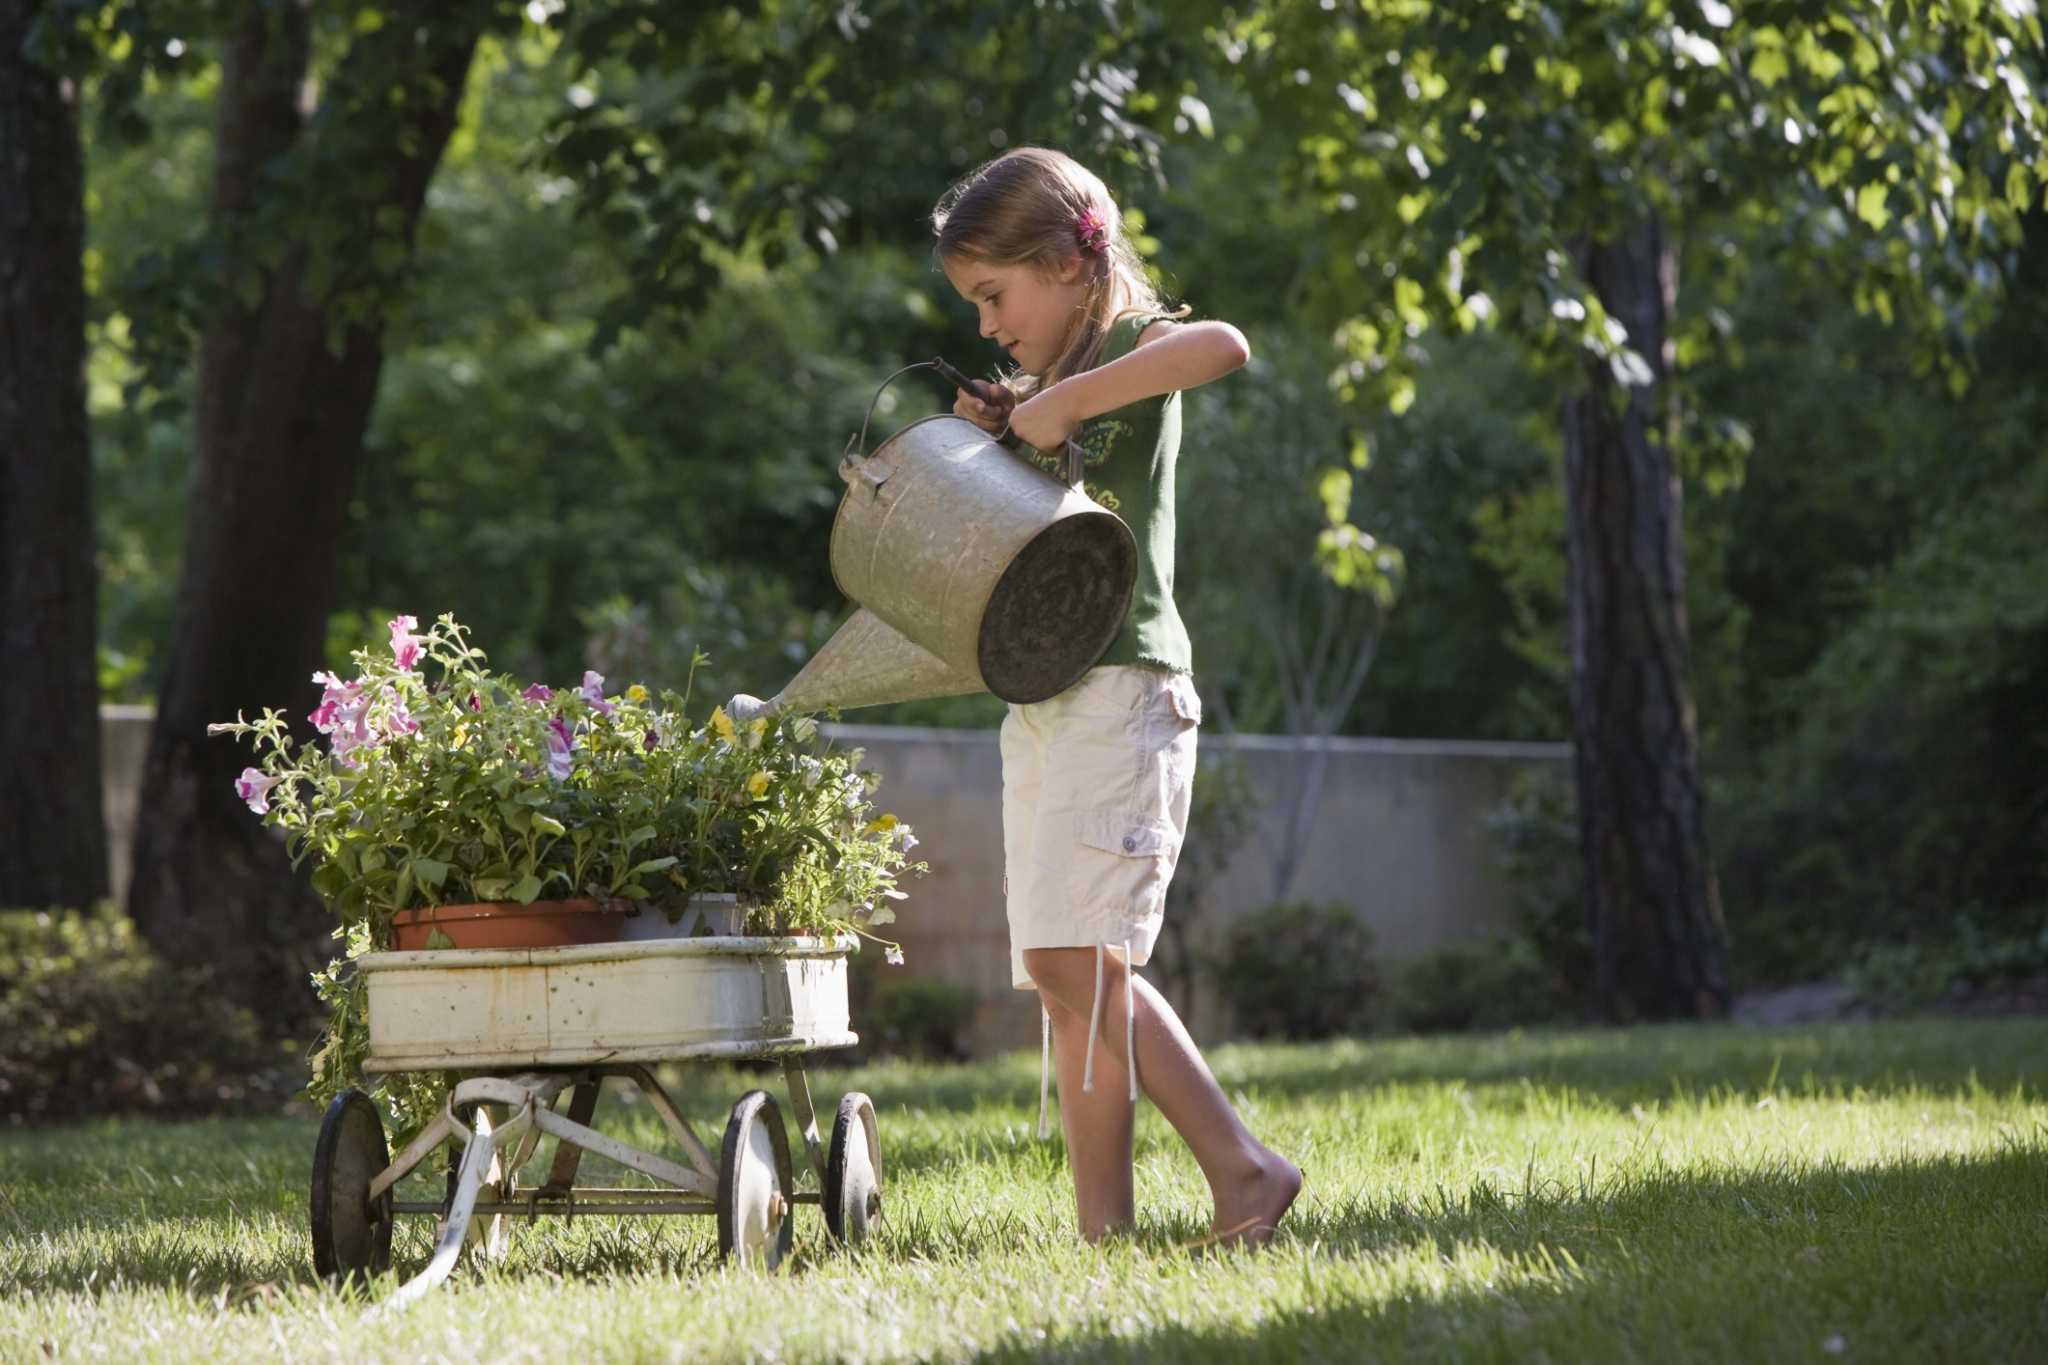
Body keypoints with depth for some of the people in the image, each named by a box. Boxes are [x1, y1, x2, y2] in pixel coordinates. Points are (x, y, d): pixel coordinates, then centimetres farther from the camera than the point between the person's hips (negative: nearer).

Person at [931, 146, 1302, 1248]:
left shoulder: (1128, 351, -3)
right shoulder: (1049, 386, 23)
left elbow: (1224, 345, -27)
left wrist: (1063, 402, -22)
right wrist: (993, 441, 13)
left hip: (1120, 690, -9)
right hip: (1043, 701, 9)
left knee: (1076, 958, -19)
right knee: (1064, 980, 2)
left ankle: (1242, 1166, -15)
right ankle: (1101, 1226, -1)